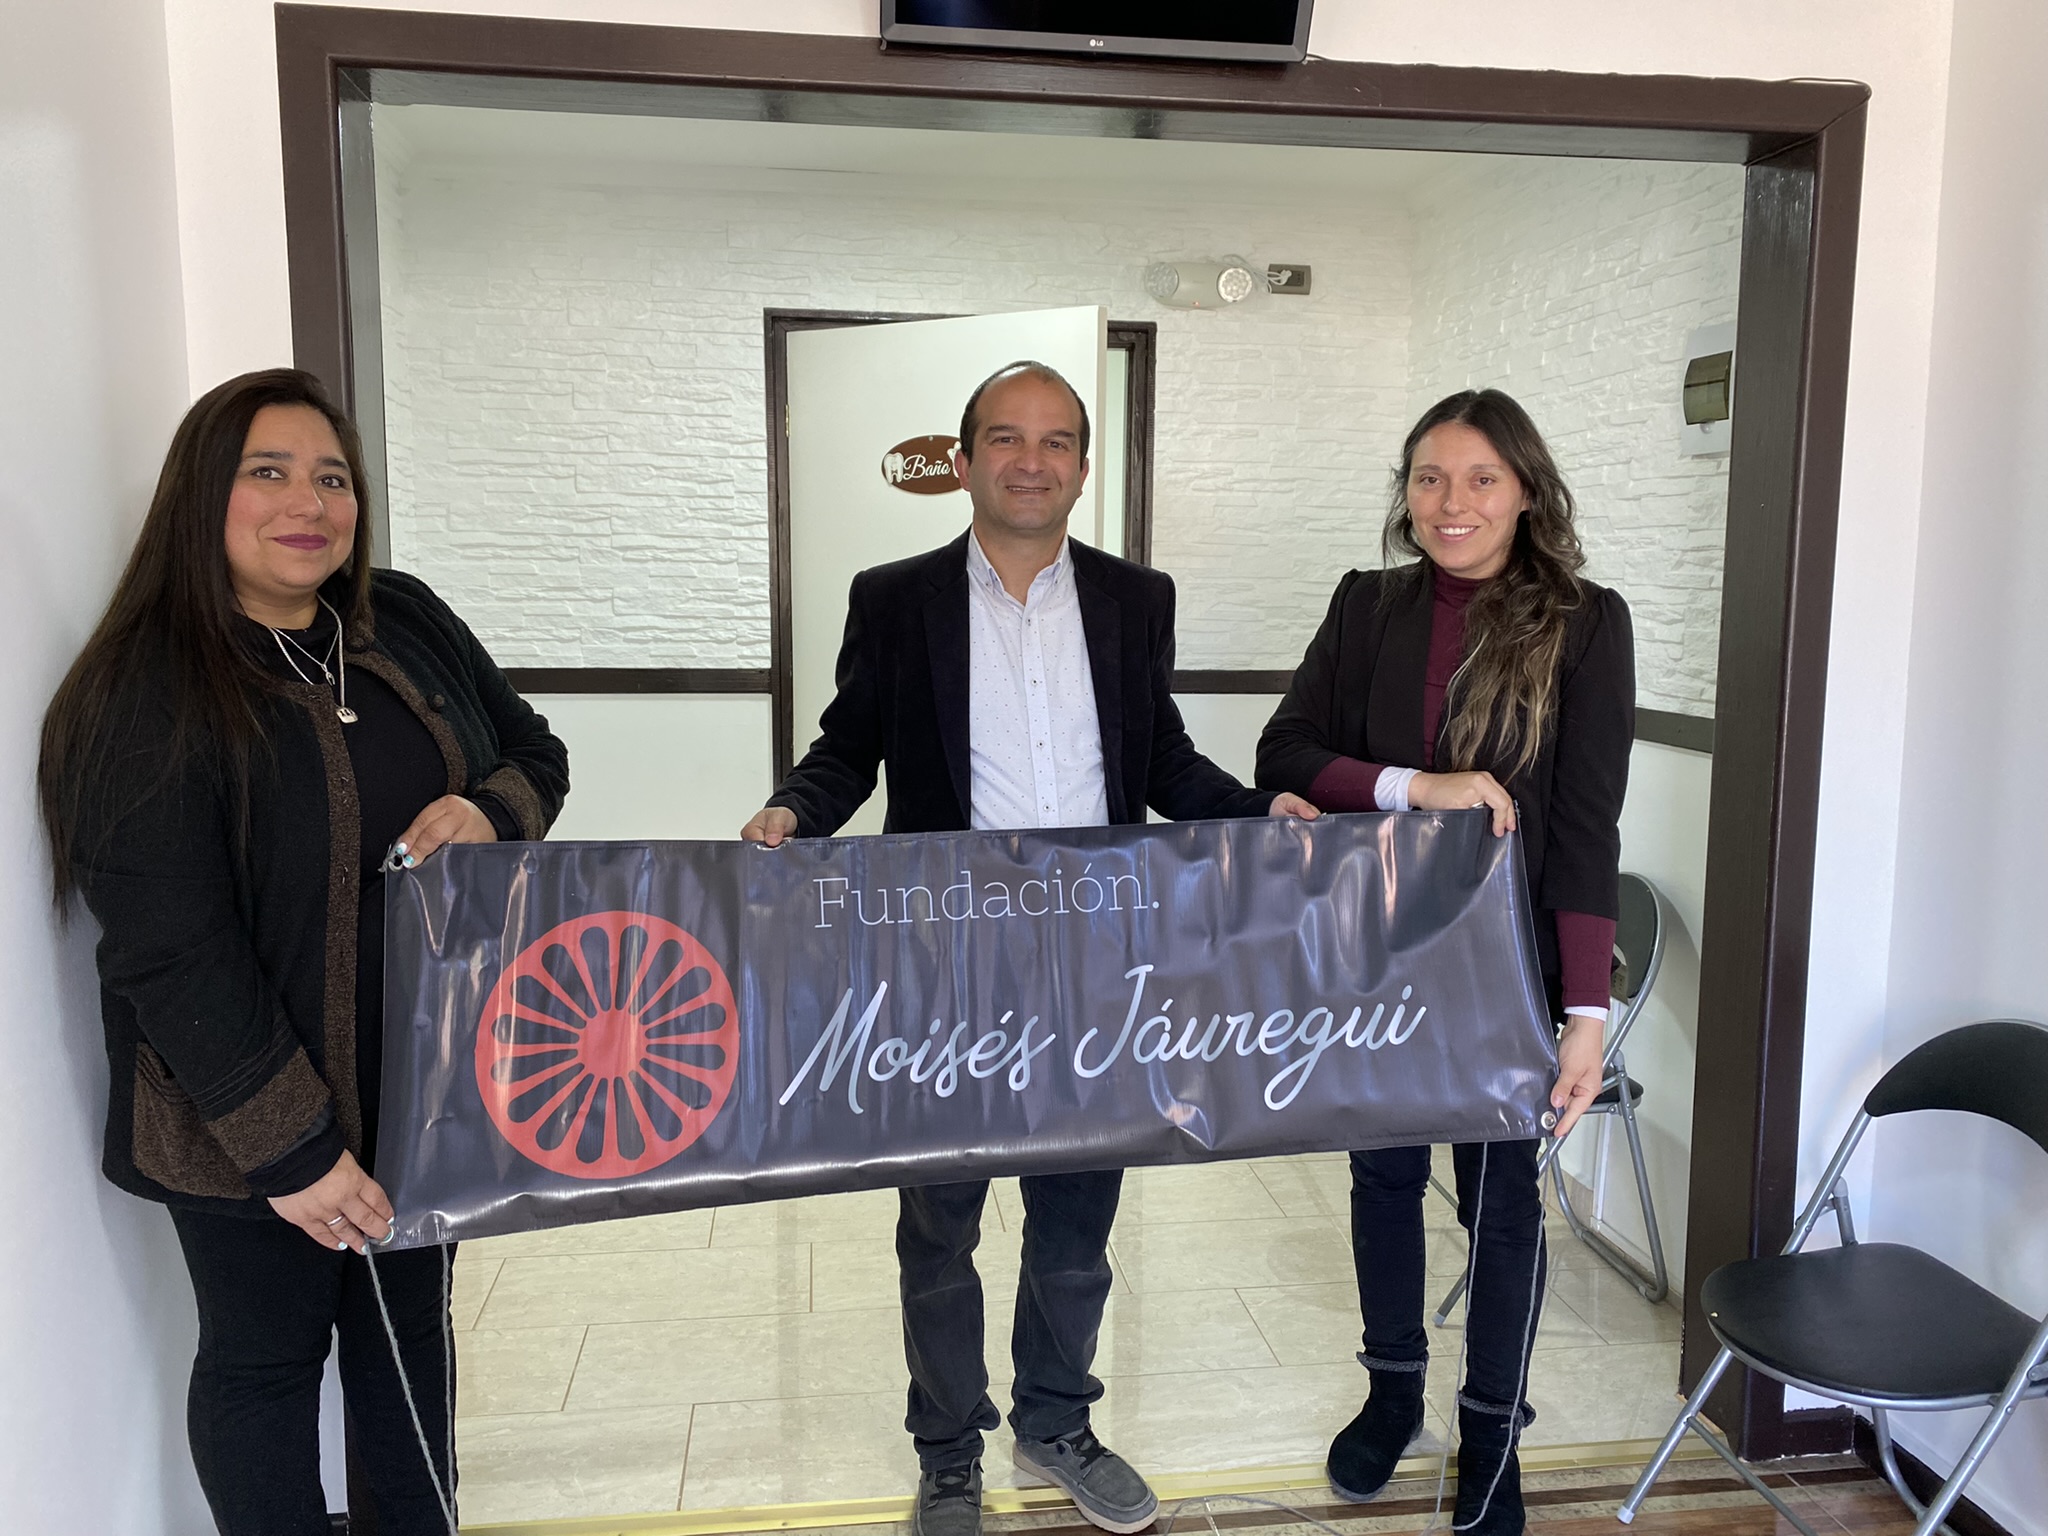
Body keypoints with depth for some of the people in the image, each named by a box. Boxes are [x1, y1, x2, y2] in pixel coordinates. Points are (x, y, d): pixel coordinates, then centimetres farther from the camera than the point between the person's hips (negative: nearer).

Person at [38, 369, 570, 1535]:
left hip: (428, 1086, 6)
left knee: (412, 1326, 23)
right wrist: (289, 1146, -19)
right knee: (266, 1360, 16)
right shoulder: (145, 695, -17)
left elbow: (537, 753, 10)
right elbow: (169, 956, -20)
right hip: (247, 1122, -6)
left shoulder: (408, 624, 0)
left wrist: (488, 810, -14)